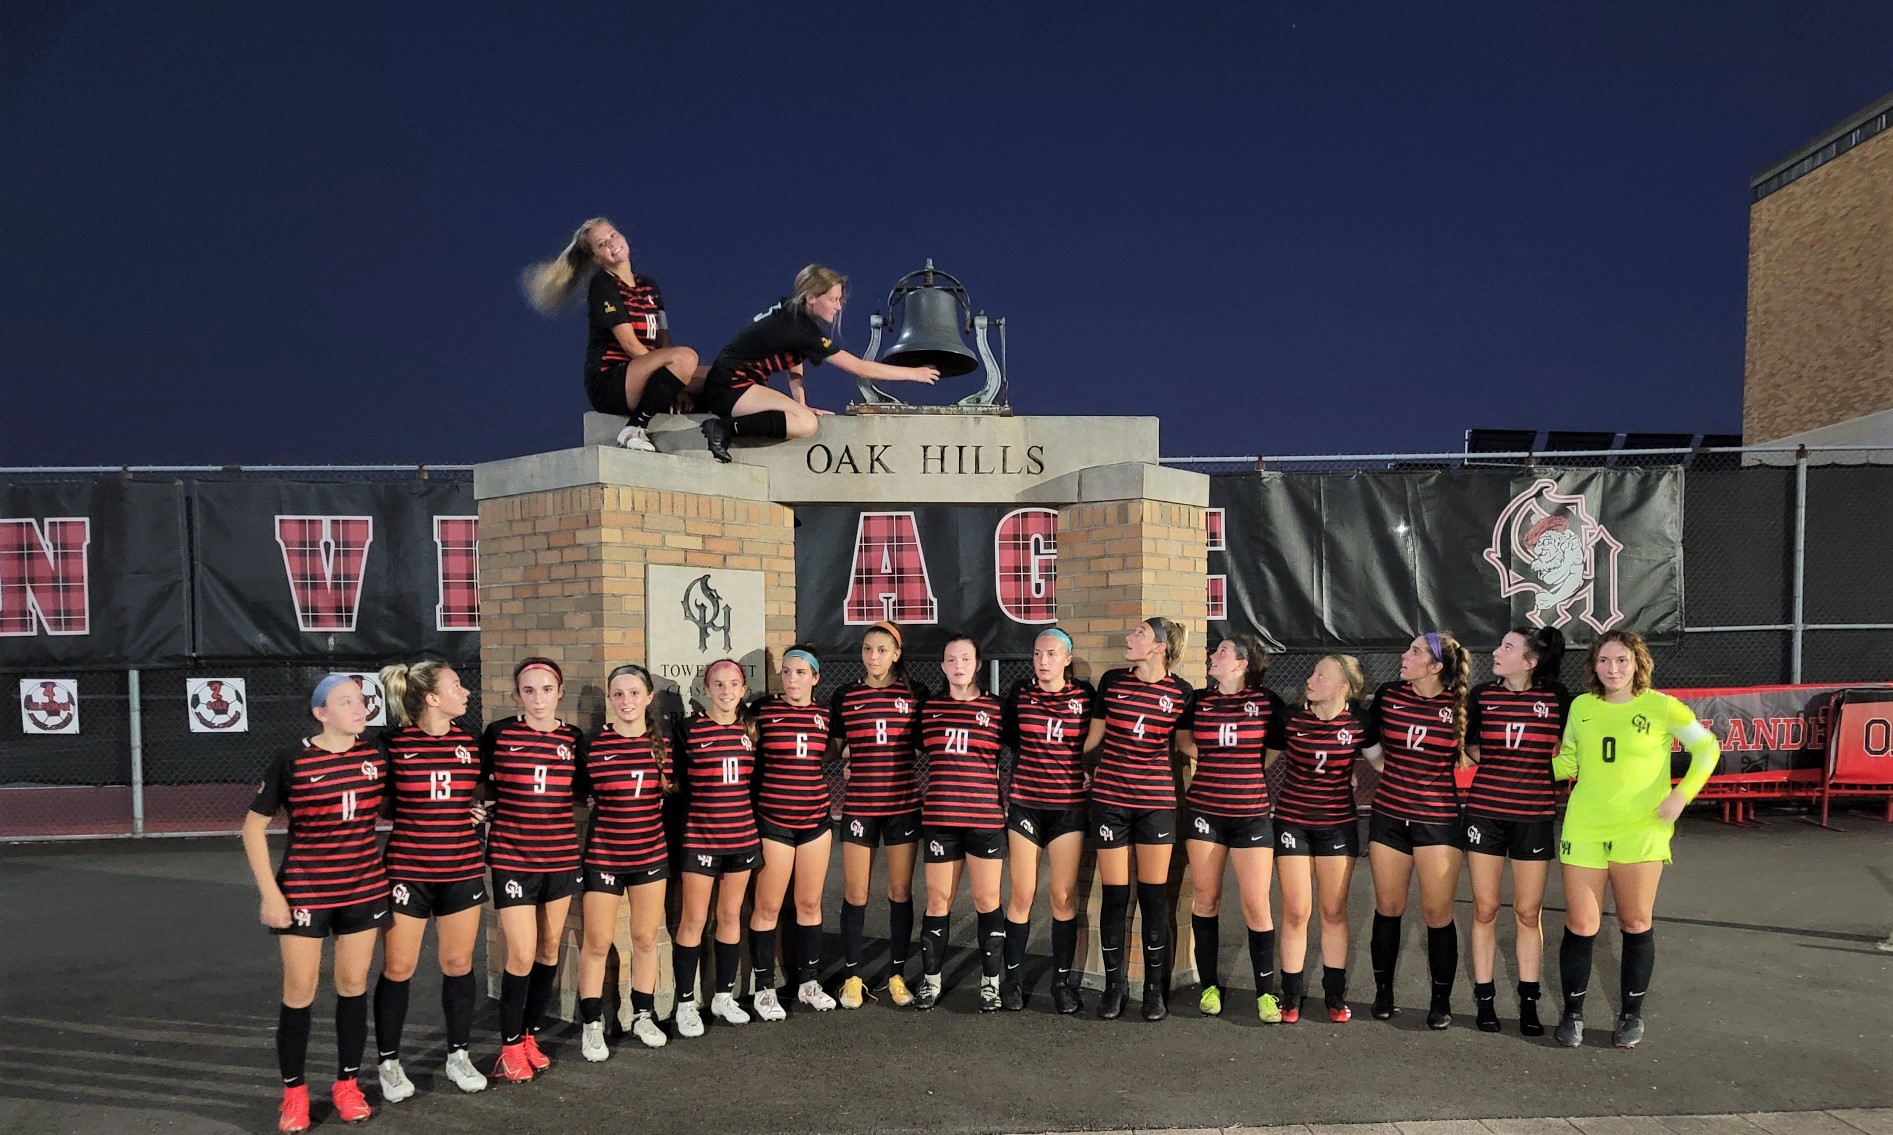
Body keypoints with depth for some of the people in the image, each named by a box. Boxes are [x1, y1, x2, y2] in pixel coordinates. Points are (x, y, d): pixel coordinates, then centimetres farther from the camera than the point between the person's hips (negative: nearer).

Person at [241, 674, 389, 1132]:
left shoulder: (375, 756, -1)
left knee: (354, 984, 11)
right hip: (304, 891, -3)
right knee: (299, 991, 4)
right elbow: (253, 827, -6)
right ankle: (293, 1094, 22)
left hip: (364, 888, 3)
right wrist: (270, 893, -11)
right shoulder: (292, 762, -11)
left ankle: (347, 1085, 25)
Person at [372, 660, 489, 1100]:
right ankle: (388, 1063, 22)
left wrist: (481, 812, -1)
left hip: (462, 871, 3)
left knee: (458, 964, 11)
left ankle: (458, 1055, 26)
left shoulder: (469, 742, 4)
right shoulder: (393, 744, -7)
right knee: (397, 969, 5)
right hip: (407, 871, -3)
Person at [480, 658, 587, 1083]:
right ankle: (510, 1044, 15)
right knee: (522, 954, -5)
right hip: (511, 856, -3)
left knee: (550, 948, 11)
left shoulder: (574, 738, 3)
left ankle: (530, 1034, 29)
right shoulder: (498, 734, -5)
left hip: (561, 855, 4)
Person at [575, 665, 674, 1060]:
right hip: (602, 854, -2)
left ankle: (644, 1016, 28)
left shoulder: (662, 743, 1)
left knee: (646, 938, 12)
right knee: (597, 942, 4)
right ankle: (591, 1025, 18)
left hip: (651, 853, 2)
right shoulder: (593, 744, -7)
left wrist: (669, 787, -4)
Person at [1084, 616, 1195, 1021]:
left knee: (1154, 895, 5)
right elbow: (1094, 736, 9)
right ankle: (1113, 986, 19)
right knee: (1114, 895, 5)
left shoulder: (1180, 691, -2)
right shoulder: (1112, 681, 0)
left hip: (1156, 801, -1)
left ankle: (1155, 989, 19)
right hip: (1110, 798, 1)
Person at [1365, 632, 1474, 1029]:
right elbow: (1372, 746, 16)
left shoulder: (1460, 706, -7)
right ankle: (1383, 992, 25)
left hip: (1439, 821, -2)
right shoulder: (1388, 696, -1)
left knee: (1437, 914, 2)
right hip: (1389, 816, 3)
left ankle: (1441, 1000, 18)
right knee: (1388, 909, 10)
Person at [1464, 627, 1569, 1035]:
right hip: (1485, 812, 1)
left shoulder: (1556, 697, -4)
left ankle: (1529, 1001, 21)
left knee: (1528, 912, 8)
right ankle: (1484, 998, 17)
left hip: (1534, 815, -1)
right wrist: (1495, 764, 0)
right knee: (1485, 909, 7)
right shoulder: (1482, 695, 0)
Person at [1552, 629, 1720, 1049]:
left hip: (1640, 833, -2)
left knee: (1636, 925, 9)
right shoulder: (1581, 706, 4)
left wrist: (1682, 794, -5)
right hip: (1583, 831, 2)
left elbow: (1707, 748, 4)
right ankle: (1572, 1013, 19)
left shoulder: (1662, 707, -5)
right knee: (1580, 926, 3)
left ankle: (1632, 1015, 26)